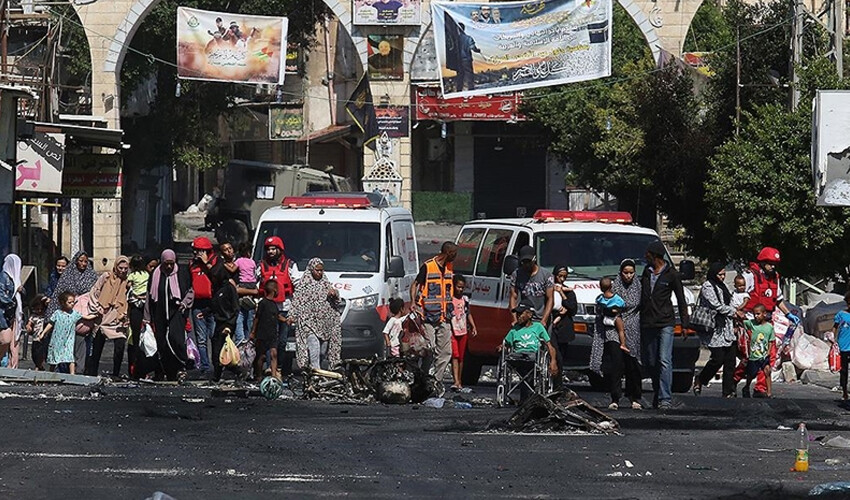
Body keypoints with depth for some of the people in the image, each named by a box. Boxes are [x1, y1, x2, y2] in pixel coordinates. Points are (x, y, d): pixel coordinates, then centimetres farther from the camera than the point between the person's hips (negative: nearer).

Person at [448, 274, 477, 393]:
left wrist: (473, 326, 13)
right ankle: (456, 383, -24)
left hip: (463, 331, 6)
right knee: (455, 356, -15)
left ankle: (459, 383, 17)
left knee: (461, 357, 10)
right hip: (452, 331, -6)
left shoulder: (465, 299, 11)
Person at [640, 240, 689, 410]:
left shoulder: (671, 275, -2)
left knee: (664, 361, -14)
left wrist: (684, 324, 1)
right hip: (647, 324, 6)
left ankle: (665, 398, -18)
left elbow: (681, 300, 4)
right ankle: (657, 395, 19)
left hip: (665, 323, -6)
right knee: (650, 363, 7)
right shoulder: (646, 271, 12)